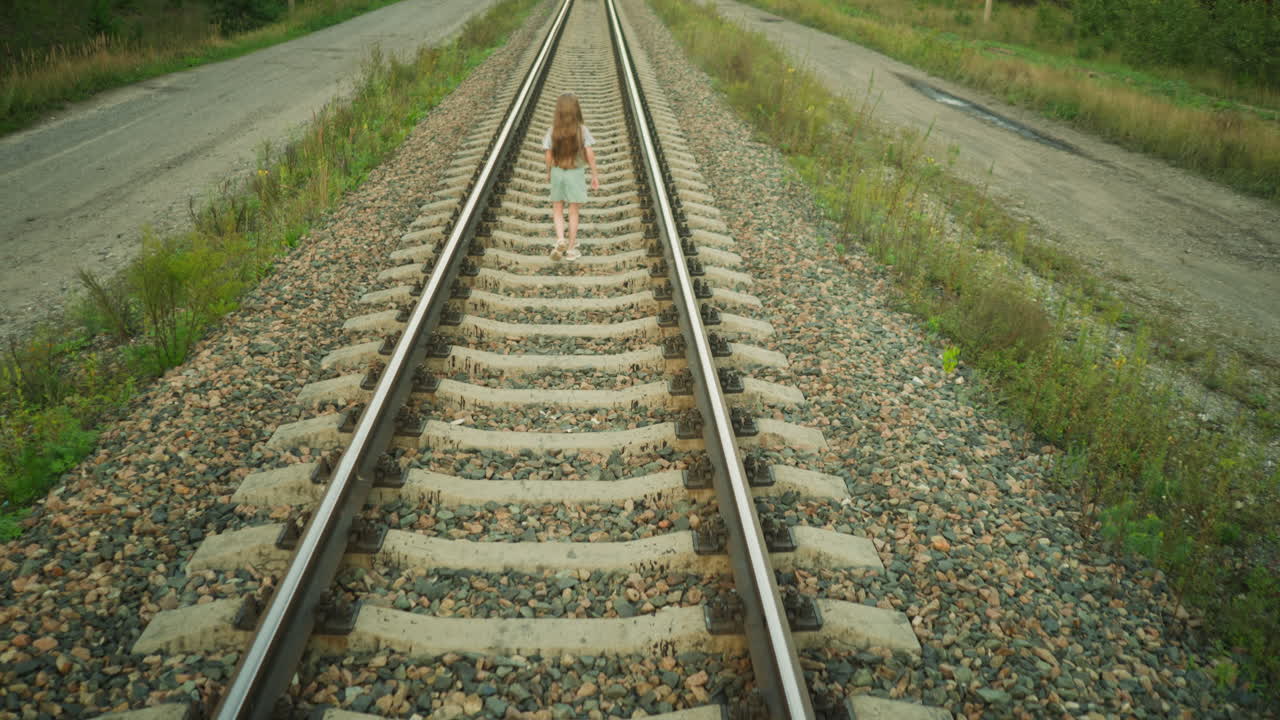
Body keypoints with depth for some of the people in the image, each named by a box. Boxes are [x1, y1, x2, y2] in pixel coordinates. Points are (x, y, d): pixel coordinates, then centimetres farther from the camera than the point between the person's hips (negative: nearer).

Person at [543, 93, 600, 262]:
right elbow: (590, 155, -11)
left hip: (557, 173, 1)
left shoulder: (552, 130, -10)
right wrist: (595, 175, -2)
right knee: (573, 212, 10)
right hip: (576, 173, -1)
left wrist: (548, 172, 10)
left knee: (557, 210, 15)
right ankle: (571, 248, 15)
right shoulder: (582, 130, -12)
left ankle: (560, 240, -6)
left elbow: (549, 156, -7)